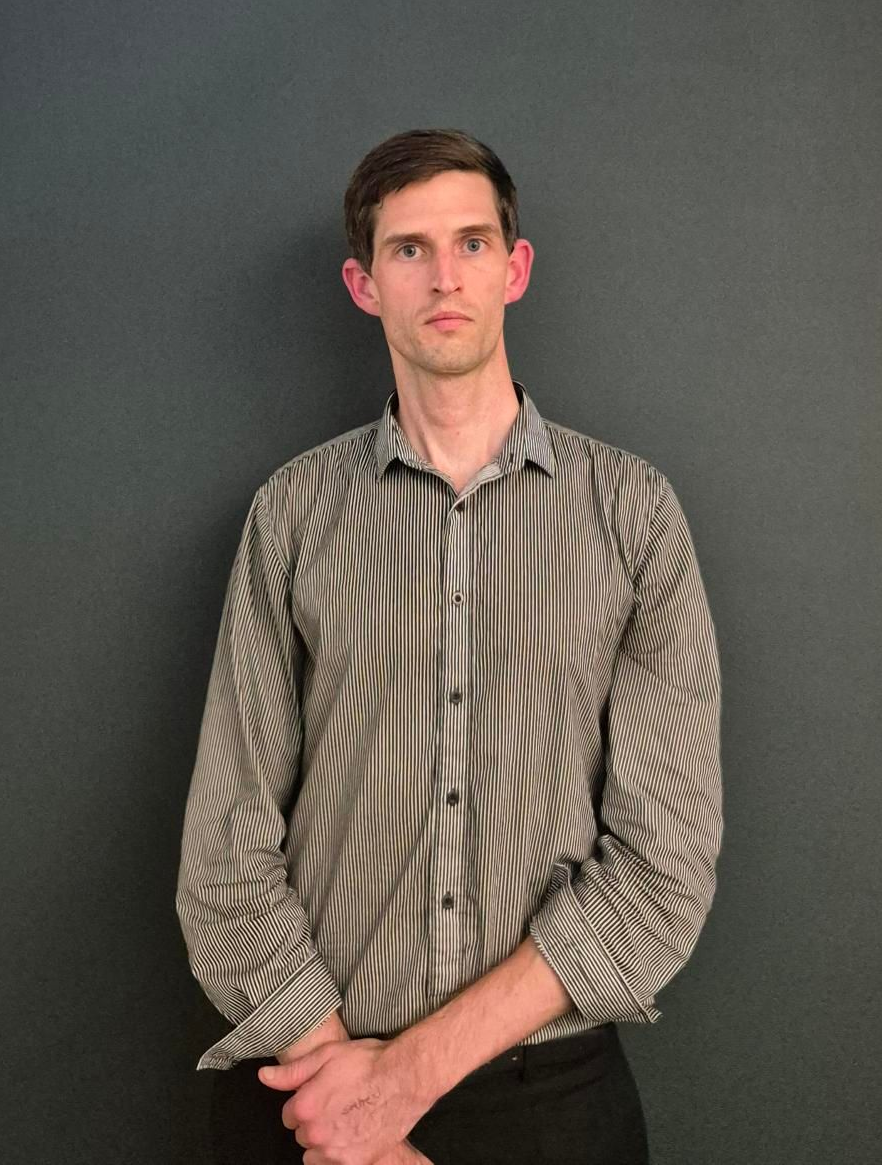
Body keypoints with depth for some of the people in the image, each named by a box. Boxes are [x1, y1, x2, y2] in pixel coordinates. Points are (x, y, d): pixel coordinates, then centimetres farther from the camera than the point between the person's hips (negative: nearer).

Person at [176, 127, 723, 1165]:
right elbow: (226, 855, -6)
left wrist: (416, 1066, -14)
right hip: (312, 1080, 1)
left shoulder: (633, 509, -5)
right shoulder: (294, 510, -3)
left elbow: (667, 855, -10)